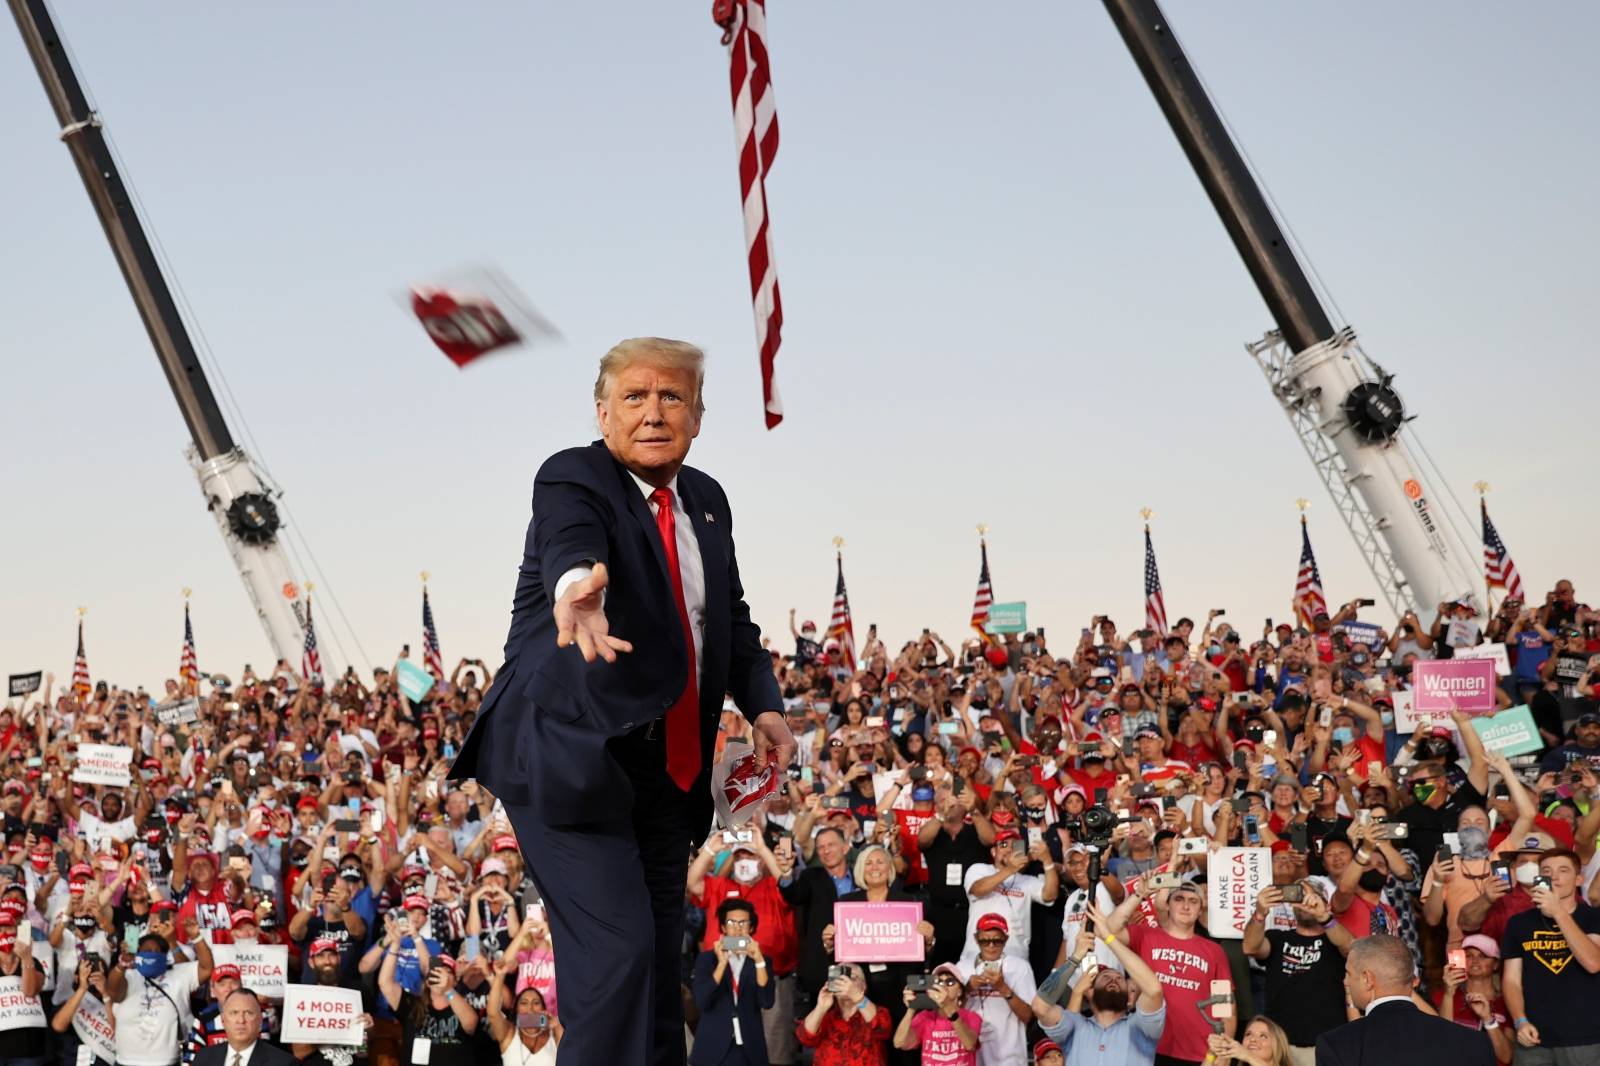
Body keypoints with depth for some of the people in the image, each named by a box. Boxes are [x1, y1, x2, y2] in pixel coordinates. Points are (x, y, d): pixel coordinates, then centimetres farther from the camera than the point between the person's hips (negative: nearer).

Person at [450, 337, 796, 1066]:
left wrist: (763, 703, -1)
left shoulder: (707, 500, 9)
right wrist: (578, 584, -58)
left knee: (661, 957, 14)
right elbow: (570, 543, -34)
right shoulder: (571, 479, -11)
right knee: (615, 948, -17)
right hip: (569, 755, -7)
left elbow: (733, 619, 16)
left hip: (666, 766, 7)